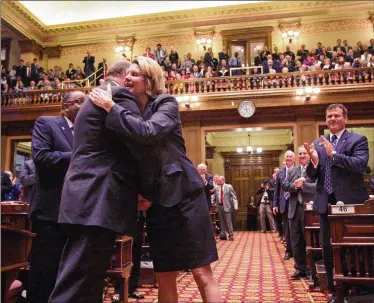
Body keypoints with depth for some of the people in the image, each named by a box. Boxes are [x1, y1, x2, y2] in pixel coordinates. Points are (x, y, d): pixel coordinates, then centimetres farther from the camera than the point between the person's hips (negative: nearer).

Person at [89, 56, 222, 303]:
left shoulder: (166, 103, -4)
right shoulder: (130, 112, 13)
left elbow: (148, 133, -23)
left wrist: (111, 107, -15)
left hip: (183, 193, -6)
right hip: (158, 200, 6)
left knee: (202, 273, -2)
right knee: (164, 278, 10)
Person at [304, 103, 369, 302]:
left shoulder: (358, 140, -3)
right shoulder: (318, 143, 9)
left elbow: (361, 165, -20)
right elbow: (312, 176, 6)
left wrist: (333, 154, -25)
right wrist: (314, 160, -15)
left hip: (350, 201, -4)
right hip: (326, 202, 5)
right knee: (328, 249, 12)